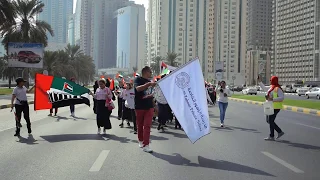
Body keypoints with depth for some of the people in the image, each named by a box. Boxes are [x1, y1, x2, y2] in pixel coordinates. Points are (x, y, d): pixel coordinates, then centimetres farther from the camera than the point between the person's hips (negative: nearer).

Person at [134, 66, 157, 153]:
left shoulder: (150, 81, 14)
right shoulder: (138, 79, -6)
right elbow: (138, 88, -27)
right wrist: (149, 84, -32)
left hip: (149, 106, 4)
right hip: (139, 106, -4)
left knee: (147, 126, -6)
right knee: (140, 125, 10)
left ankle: (146, 145, -8)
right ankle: (141, 140, 31)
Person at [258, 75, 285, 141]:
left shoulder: (278, 89, -14)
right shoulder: (271, 87, 13)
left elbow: (282, 97, -22)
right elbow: (265, 89, 30)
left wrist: (272, 99, -28)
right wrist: (259, 81, 29)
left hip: (275, 108, -10)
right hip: (270, 107, 10)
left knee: (270, 121, -4)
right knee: (269, 121, 12)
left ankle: (271, 136, 5)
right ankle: (280, 132, 18)